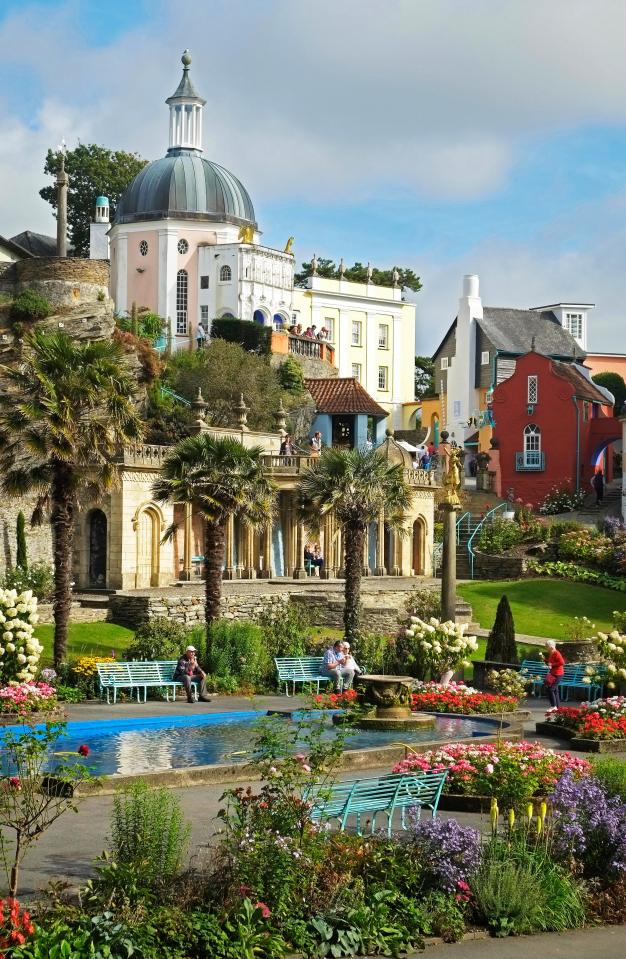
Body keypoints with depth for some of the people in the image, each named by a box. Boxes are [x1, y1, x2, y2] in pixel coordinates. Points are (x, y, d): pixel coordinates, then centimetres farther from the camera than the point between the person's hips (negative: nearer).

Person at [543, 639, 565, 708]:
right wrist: (545, 659, 9)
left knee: (550, 689, -12)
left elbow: (562, 662, -25)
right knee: (555, 690, 12)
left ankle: (554, 706, -8)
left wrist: (552, 664, -22)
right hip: (553, 673, 10)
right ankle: (557, 707, 17)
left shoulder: (556, 653, -16)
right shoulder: (550, 654, 12)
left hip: (557, 674, -10)